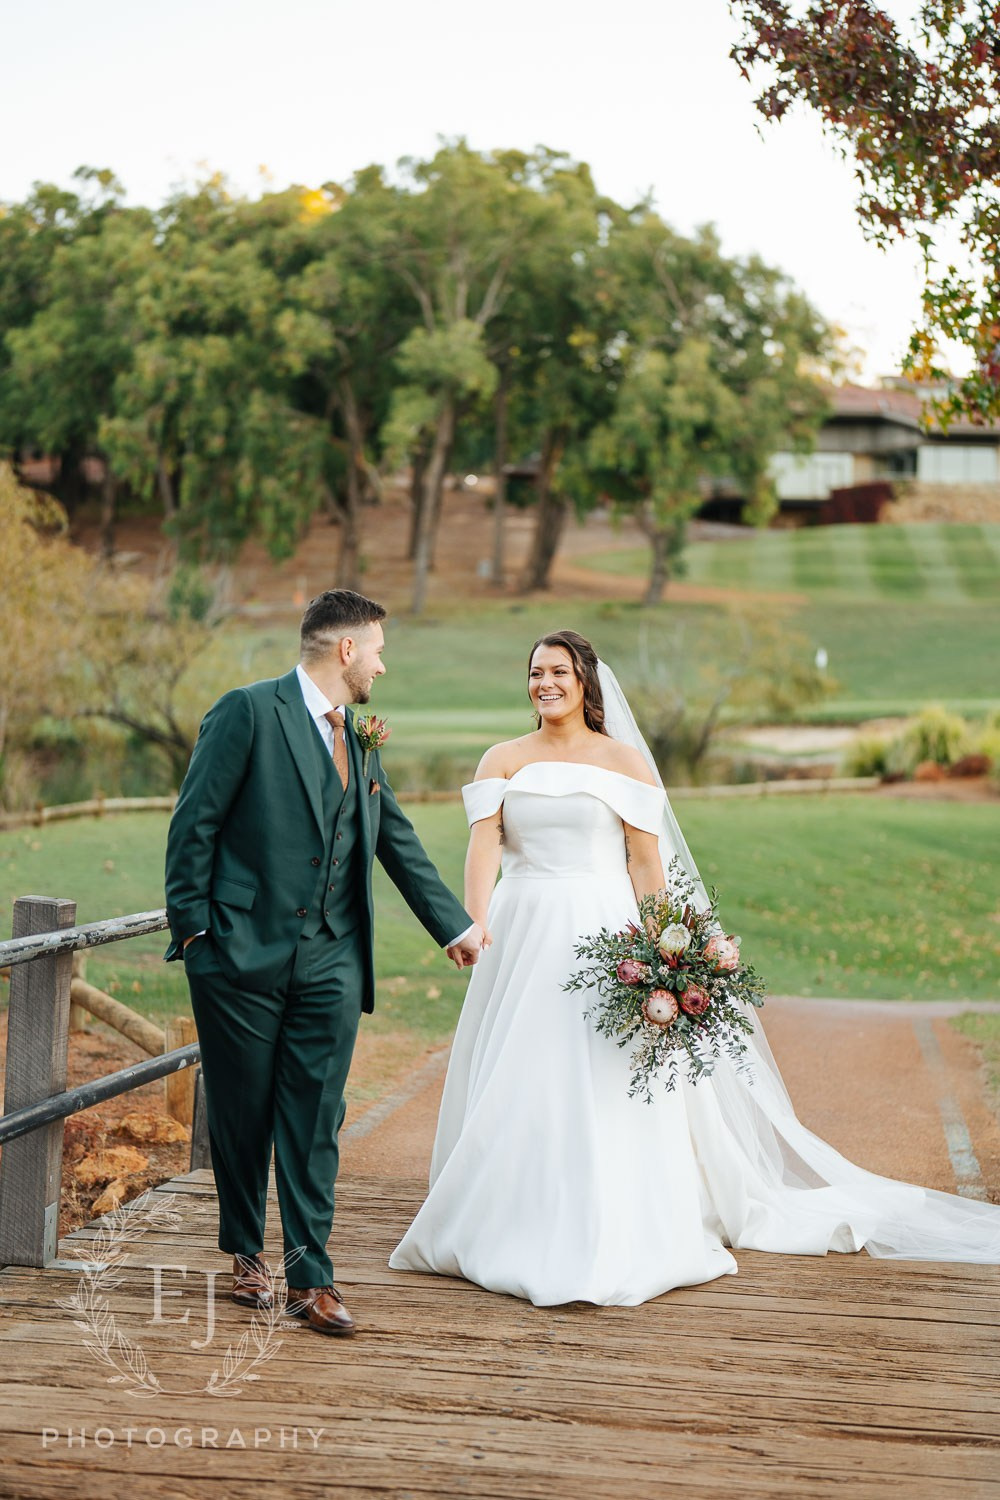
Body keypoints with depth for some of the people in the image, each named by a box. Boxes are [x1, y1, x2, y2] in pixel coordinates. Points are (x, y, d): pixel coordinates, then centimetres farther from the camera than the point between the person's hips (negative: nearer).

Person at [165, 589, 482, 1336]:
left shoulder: (360, 736, 14)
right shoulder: (249, 712, -7)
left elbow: (397, 838, 21)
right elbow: (194, 822, -8)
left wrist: (455, 923, 23)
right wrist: (192, 928, -10)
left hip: (330, 960, 5)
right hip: (243, 951, -5)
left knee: (315, 1120, 2)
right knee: (241, 1112, 7)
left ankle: (311, 1278, 5)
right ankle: (245, 1250, 27)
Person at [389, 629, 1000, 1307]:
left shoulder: (623, 761, 3)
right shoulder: (503, 761, 7)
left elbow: (647, 862, -1)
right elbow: (483, 847, -5)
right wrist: (473, 926, -20)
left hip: (601, 932, -2)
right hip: (521, 935, 2)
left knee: (603, 1088, -4)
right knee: (513, 1084, 5)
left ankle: (610, 1242, 5)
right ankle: (511, 1228, 19)